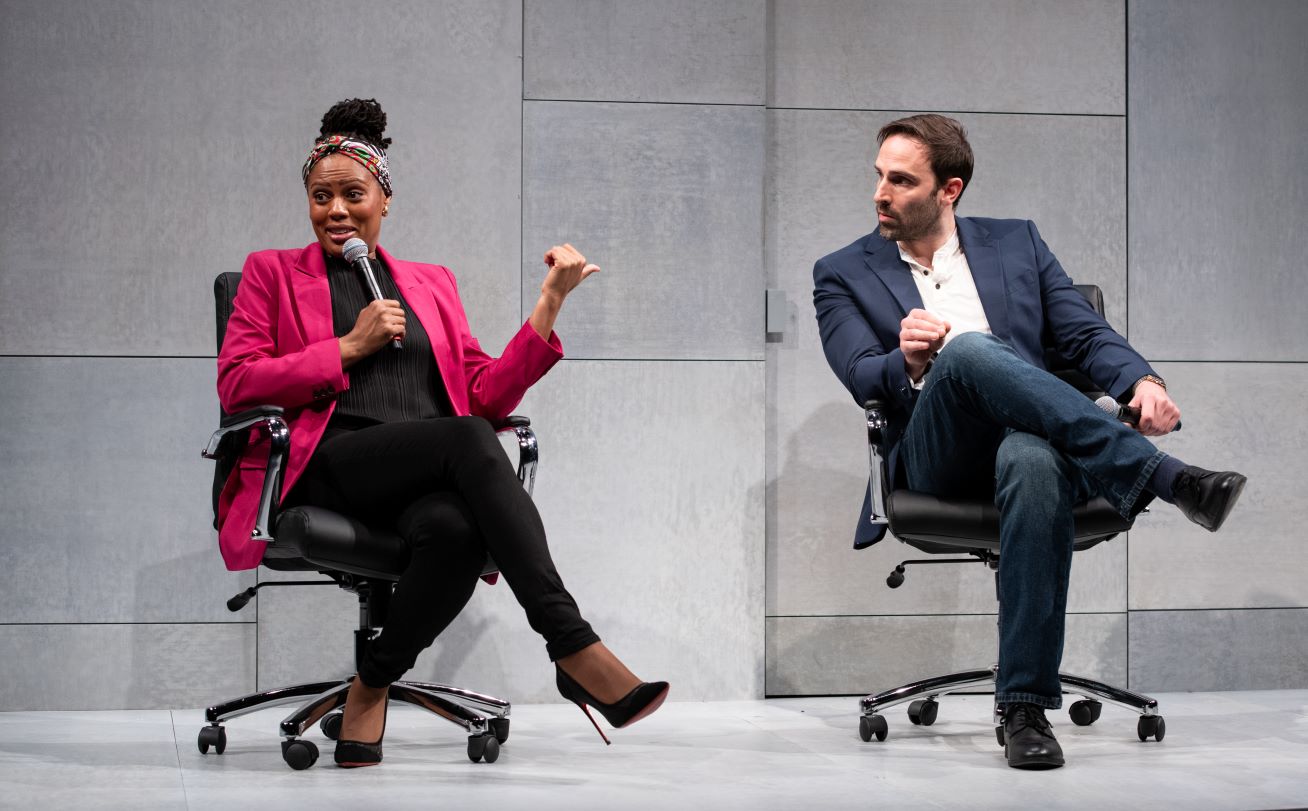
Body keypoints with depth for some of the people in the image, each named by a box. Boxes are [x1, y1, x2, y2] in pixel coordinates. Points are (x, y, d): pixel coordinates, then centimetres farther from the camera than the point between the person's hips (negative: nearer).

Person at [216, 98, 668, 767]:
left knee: (454, 529, -37)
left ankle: (370, 686, -16)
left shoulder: (430, 283, 26)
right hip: (325, 470, -3)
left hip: (433, 476, 3)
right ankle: (575, 648, -38)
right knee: (467, 439, -34)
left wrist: (551, 300, 6)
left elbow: (488, 395, 15)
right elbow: (236, 385, 3)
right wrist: (351, 346, -2)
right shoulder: (272, 273, 18)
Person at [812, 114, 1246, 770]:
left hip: (1026, 436, 1)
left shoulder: (1016, 242, 22)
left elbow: (1086, 334, 13)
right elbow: (863, 379, 1)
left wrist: (1143, 380, -8)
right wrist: (909, 363, -22)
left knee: (1034, 463, -39)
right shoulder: (844, 274, 16)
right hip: (933, 457, -1)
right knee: (969, 350, -35)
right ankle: (1163, 476, -38)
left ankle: (1026, 706, -35)